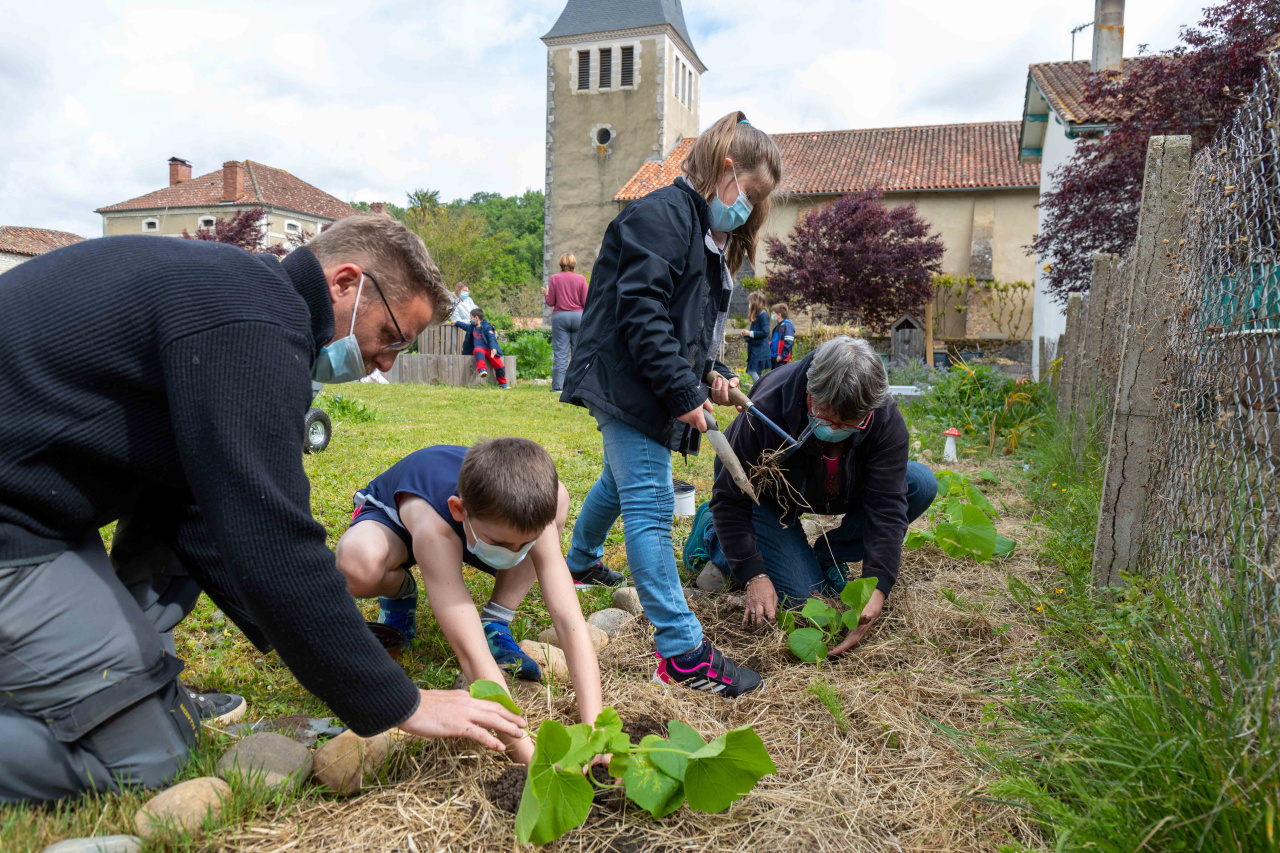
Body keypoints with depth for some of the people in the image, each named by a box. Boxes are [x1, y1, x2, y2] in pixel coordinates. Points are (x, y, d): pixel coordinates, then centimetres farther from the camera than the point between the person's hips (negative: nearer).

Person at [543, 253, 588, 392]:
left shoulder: (554, 279, 1)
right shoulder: (581, 279, 1)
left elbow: (550, 302, 1)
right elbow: (586, 302, -1)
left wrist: (546, 294, 21)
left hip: (560, 316, 0)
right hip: (578, 316, 0)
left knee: (560, 352, 0)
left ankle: (557, 385, -3)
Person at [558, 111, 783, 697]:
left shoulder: (707, 235, 19)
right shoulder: (663, 214, -14)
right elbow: (640, 312, -23)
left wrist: (711, 373, 6)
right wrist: (684, 392, -23)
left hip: (642, 394, 11)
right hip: (626, 383, -11)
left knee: (621, 482, 27)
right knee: (650, 505, -13)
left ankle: (580, 561, 53)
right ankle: (682, 654, -13)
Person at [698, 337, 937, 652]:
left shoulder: (887, 420, -28)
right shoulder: (766, 412, -38)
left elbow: (887, 505, -29)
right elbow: (730, 498, -28)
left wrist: (878, 589, -40)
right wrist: (754, 576, -34)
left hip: (837, 494, 4)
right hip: (768, 499, -4)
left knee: (921, 484, -18)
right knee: (800, 596, -18)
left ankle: (827, 556, 1)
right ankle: (715, 537, 8)